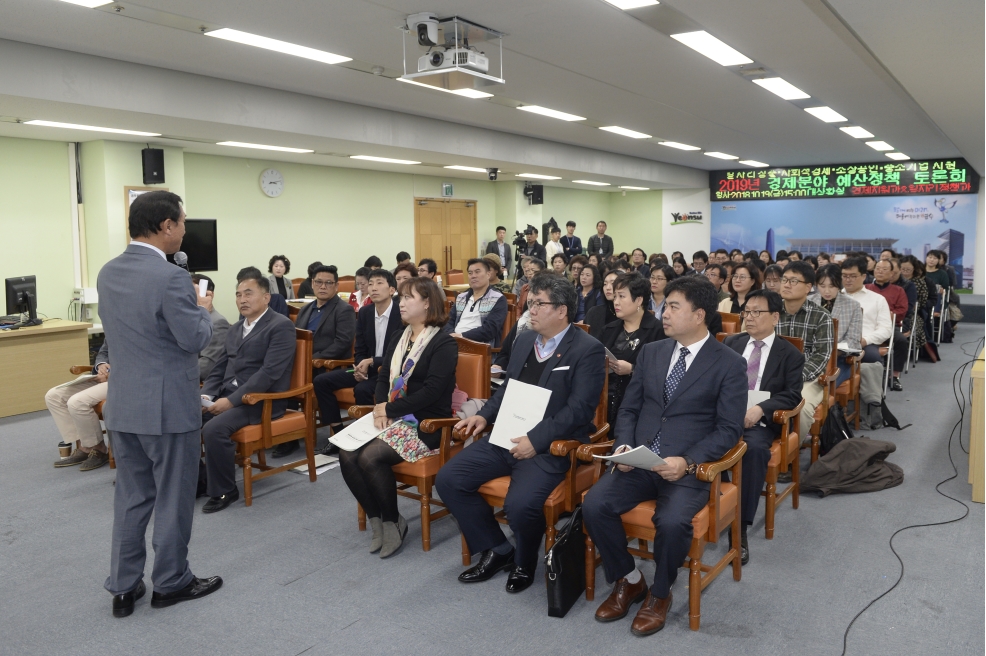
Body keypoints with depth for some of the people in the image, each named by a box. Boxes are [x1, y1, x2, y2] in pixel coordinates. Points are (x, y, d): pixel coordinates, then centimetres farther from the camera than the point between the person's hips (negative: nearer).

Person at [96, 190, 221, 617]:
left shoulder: (107, 273, 5)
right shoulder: (170, 277, -20)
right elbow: (196, 339, -18)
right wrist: (202, 308, 1)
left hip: (122, 402, 7)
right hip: (167, 404, -7)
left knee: (131, 495, 16)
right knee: (173, 497, 8)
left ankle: (123, 587, 24)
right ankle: (170, 582, 21)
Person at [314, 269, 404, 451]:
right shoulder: (364, 312, 5)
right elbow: (360, 349, 10)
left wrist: (372, 362, -22)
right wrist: (360, 367, -12)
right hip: (367, 367, 7)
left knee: (362, 389, -34)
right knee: (321, 381, -6)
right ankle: (338, 434, 0)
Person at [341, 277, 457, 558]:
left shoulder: (444, 344, -8)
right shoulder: (398, 337, 16)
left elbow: (432, 390, -18)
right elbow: (384, 376, 14)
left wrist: (389, 409, -14)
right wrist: (379, 406, -7)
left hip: (426, 424, -7)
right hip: (391, 416, 7)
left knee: (371, 457, -27)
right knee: (347, 455, -17)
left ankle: (393, 521, -5)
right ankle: (376, 517, 0)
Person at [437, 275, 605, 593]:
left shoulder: (588, 349, -9)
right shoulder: (524, 340, 13)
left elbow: (580, 409, -16)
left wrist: (536, 440, -23)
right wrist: (484, 415, 4)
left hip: (550, 445, -7)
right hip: (508, 436, 7)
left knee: (520, 504, -31)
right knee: (448, 479, -7)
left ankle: (524, 562, 6)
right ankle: (497, 550, 11)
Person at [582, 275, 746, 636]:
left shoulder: (730, 364, -3)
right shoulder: (650, 352, 11)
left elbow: (729, 429, -7)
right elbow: (628, 409, 13)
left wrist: (687, 462, -21)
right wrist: (623, 446, -7)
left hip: (689, 468, -4)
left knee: (672, 522, -31)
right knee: (594, 504, -20)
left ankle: (659, 594, 0)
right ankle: (628, 580, 6)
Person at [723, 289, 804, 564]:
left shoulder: (790, 354, 9)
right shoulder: (731, 342, 19)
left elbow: (793, 395, -2)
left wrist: (760, 408, -19)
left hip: (758, 421, -2)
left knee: (755, 448, -37)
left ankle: (741, 529, -29)